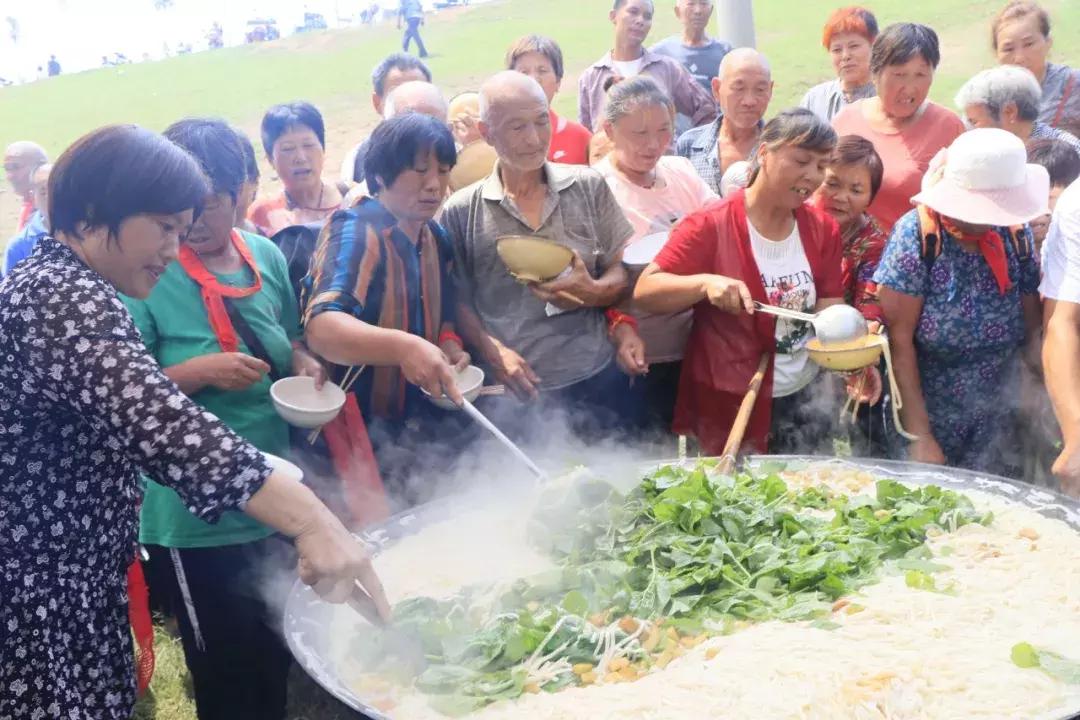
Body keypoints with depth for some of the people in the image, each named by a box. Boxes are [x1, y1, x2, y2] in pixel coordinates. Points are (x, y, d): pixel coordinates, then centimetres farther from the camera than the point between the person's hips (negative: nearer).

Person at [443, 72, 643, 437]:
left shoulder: (589, 186, 5)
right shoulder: (461, 211, 0)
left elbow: (622, 272, 8)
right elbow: (457, 300, 3)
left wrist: (595, 292, -13)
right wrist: (493, 351, -13)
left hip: (598, 380, 2)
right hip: (517, 390, -1)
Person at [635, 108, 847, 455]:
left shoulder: (822, 229, 1)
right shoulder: (711, 225, -14)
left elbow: (830, 311, 1)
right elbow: (644, 290, -17)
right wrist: (705, 283, -33)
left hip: (803, 401, 5)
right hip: (727, 408, -5)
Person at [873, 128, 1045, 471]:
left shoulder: (1016, 233, -3)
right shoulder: (918, 233, -15)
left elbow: (1032, 331, 3)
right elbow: (898, 339, -15)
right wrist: (920, 437, -15)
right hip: (928, 425, -3)